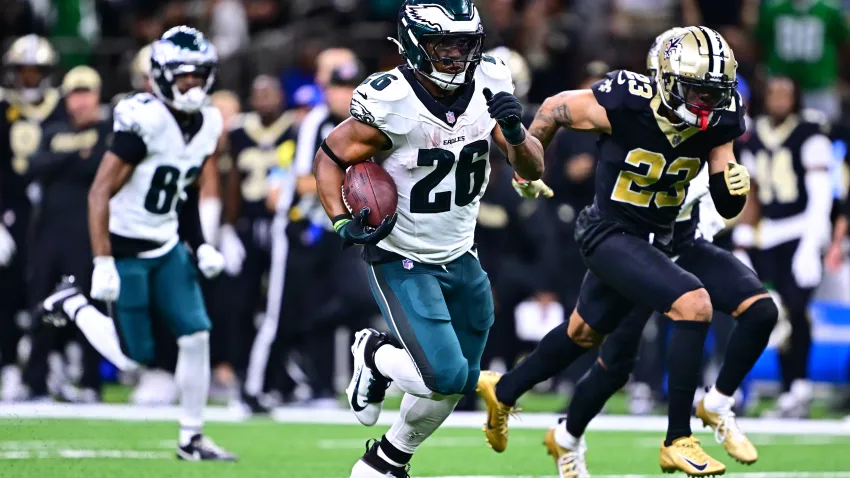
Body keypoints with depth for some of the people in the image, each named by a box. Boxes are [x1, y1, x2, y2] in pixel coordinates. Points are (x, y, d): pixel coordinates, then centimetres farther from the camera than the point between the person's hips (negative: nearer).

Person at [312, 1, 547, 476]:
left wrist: (515, 130, -25)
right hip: (401, 260, -6)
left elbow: (533, 170, -4)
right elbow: (330, 158, -9)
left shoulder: (490, 83, -10)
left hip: (459, 257, 6)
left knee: (462, 381, 13)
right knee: (445, 375, -18)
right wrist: (343, 223, -23)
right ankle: (375, 354, 14)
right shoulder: (389, 102, -24)